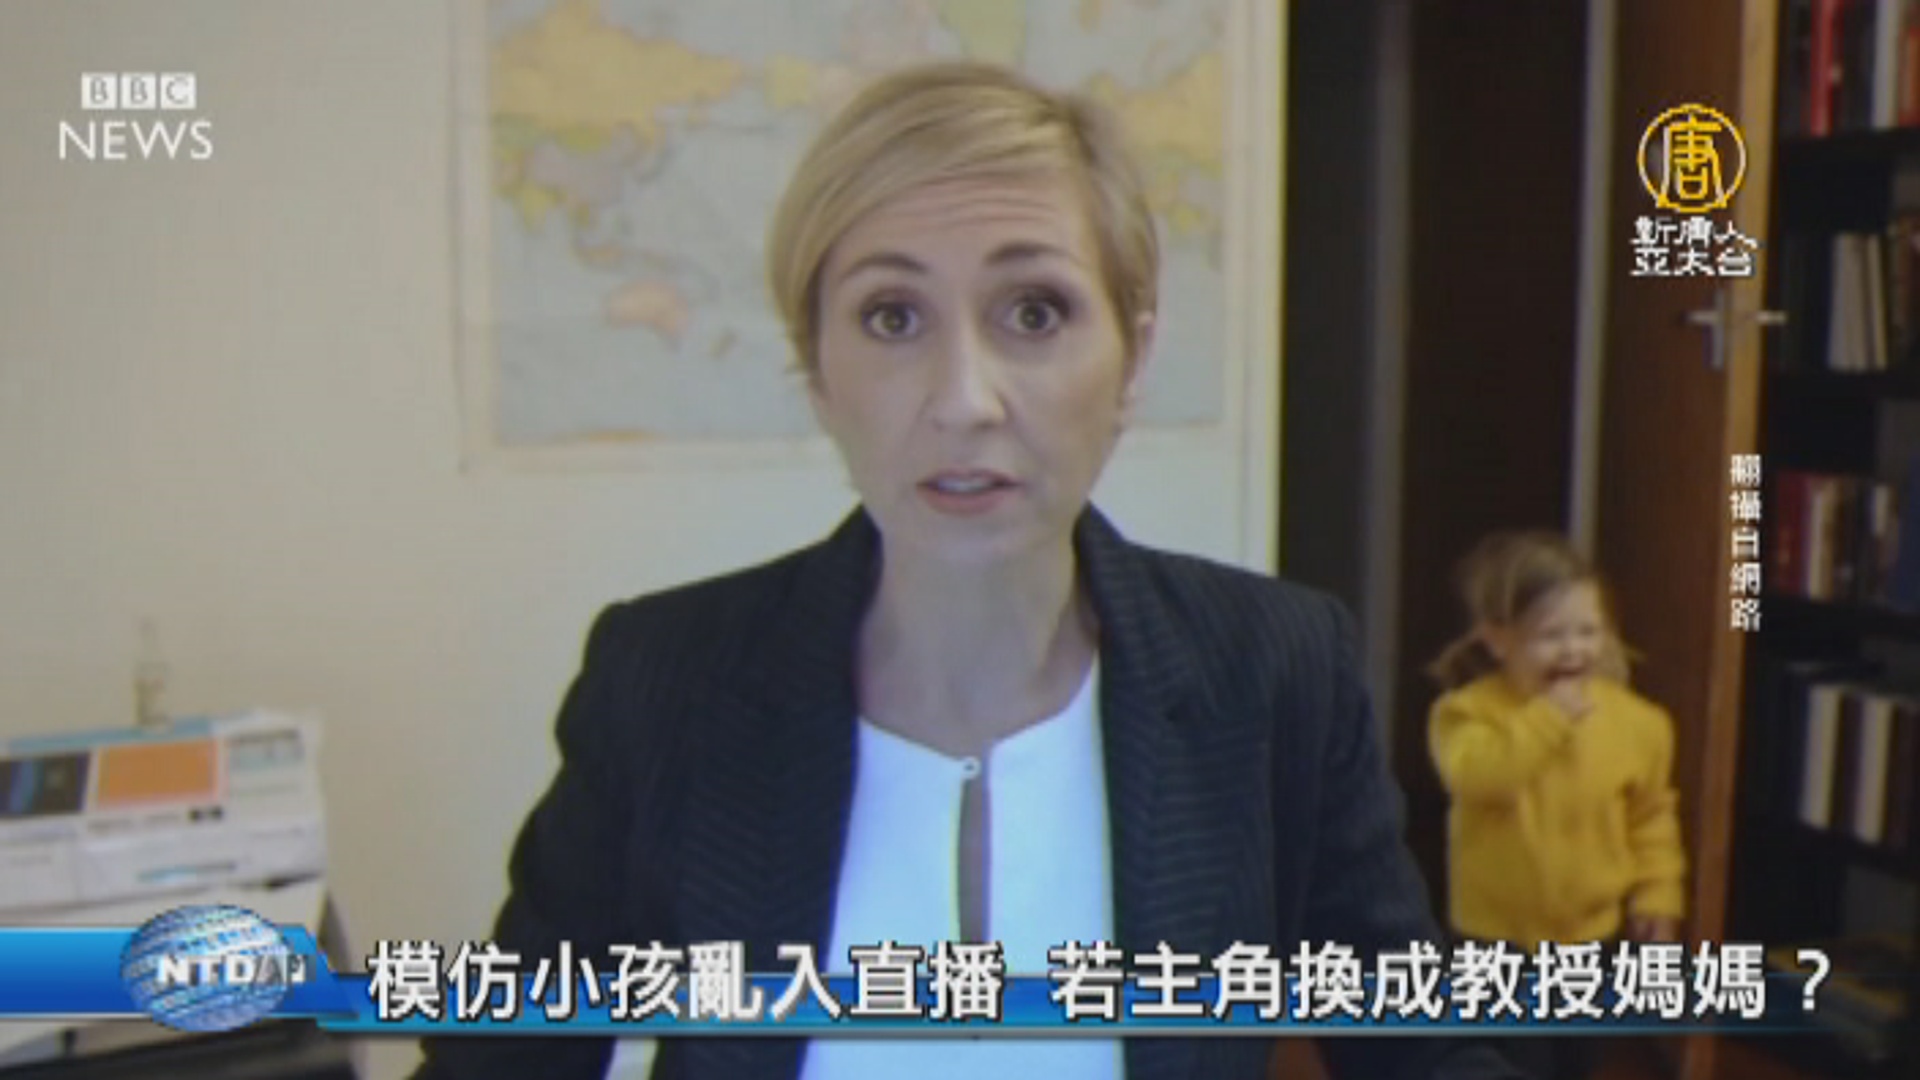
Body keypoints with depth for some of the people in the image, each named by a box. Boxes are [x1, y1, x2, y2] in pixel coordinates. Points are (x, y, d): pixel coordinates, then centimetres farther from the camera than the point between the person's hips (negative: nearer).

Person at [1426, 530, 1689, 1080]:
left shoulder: (1634, 719, -7)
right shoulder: (1470, 709, -18)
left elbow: (1653, 814, 5)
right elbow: (1476, 777, -37)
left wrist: (1657, 892, -1)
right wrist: (1549, 718, -34)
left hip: (1590, 932, 4)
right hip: (1499, 935, -4)